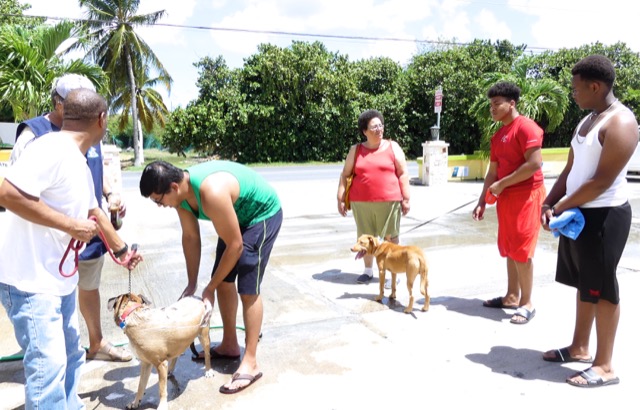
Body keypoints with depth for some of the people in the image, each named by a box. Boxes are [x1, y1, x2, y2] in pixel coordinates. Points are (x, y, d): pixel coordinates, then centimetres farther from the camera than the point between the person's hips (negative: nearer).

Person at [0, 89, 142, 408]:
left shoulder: (80, 163, 11)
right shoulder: (52, 148, -19)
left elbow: (93, 212, 24)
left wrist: (121, 249, 35)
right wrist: (70, 225, -24)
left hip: (60, 279, 10)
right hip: (30, 281, -10)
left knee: (70, 356, 20)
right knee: (48, 364, -4)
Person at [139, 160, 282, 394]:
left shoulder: (211, 193, -38)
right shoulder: (181, 192, -12)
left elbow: (235, 245, -29)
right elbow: (191, 237, -1)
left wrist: (210, 289, -19)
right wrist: (191, 284, 0)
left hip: (263, 213, -9)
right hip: (237, 215, 9)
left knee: (248, 288, -11)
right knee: (223, 281, 10)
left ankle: (250, 363, -3)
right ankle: (230, 346, 25)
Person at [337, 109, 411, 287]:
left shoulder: (392, 147, 3)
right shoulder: (356, 150, 6)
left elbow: (403, 174, 1)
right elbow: (345, 175, 9)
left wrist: (406, 199, -4)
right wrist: (340, 199, 2)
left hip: (389, 201, -2)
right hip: (361, 202, 2)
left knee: (391, 236, 4)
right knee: (365, 237, 10)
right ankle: (368, 270, 26)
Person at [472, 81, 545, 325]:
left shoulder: (525, 127, -12)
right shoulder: (498, 136, 15)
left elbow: (534, 164, -21)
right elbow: (493, 171, 17)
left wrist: (502, 184, -16)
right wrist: (482, 201, 11)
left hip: (526, 195, -9)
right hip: (506, 196, 9)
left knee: (521, 250, -6)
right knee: (509, 249, 12)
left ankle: (527, 304, 4)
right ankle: (512, 297, 23)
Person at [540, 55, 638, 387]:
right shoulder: (586, 121, 13)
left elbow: (602, 181, -21)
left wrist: (560, 207, -13)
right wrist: (549, 204, 0)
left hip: (604, 215, -9)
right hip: (577, 212, 9)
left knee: (602, 289, -1)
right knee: (584, 284, 17)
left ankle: (604, 366, 11)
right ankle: (579, 347, 30)